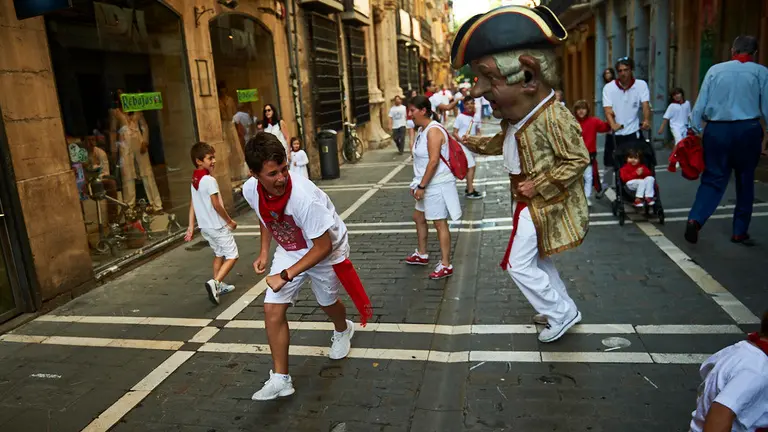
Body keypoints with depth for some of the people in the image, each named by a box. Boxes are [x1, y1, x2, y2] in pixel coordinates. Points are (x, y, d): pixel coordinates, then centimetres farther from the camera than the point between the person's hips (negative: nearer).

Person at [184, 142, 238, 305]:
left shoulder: (194, 180, 7)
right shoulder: (210, 180, -20)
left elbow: (192, 205, 9)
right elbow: (216, 205, -20)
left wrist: (191, 226, 12)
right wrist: (230, 221, -9)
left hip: (205, 226, 9)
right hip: (217, 226, -9)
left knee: (219, 254, 22)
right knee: (232, 255, -1)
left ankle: (219, 285, 28)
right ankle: (214, 282, -17)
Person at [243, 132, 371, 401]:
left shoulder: (304, 195, -40)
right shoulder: (250, 190, -20)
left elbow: (323, 246, -31)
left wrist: (286, 275, -30)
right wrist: (264, 252, -1)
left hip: (324, 251, -4)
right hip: (289, 251, 5)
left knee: (327, 302, 18)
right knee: (272, 309, -8)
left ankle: (342, 331, 56)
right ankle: (280, 379, 7)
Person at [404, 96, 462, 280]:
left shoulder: (433, 130, -19)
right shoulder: (422, 130, 12)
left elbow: (434, 161, -25)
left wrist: (421, 186, -23)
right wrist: (417, 184, 17)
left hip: (437, 185, -11)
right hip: (427, 185, 11)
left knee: (439, 223, -4)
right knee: (418, 217, 20)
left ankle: (446, 265, 5)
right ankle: (422, 254, 37)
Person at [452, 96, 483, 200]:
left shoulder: (476, 116, 5)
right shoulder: (460, 116, -11)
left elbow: (477, 131, 15)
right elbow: (454, 133, -10)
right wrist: (461, 140, -26)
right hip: (463, 145, -7)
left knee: (471, 167, 12)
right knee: (471, 166, -11)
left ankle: (468, 189, 24)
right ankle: (470, 192, -6)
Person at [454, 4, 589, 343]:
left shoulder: (553, 117, -27)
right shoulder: (514, 118, 3)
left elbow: (578, 159, -25)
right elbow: (500, 143, 23)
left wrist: (538, 186, -25)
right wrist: (470, 141, 15)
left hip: (542, 206, -10)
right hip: (528, 203, 10)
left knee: (518, 264, -4)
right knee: (536, 260, 20)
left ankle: (560, 313, 12)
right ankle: (561, 307, 36)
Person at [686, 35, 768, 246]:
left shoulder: (715, 70, 5)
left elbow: (700, 104, 2)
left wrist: (694, 130, 7)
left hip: (716, 130, 1)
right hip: (748, 130, -1)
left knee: (713, 178, 6)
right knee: (745, 181, 11)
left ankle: (695, 219, -16)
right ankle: (740, 232, 18)